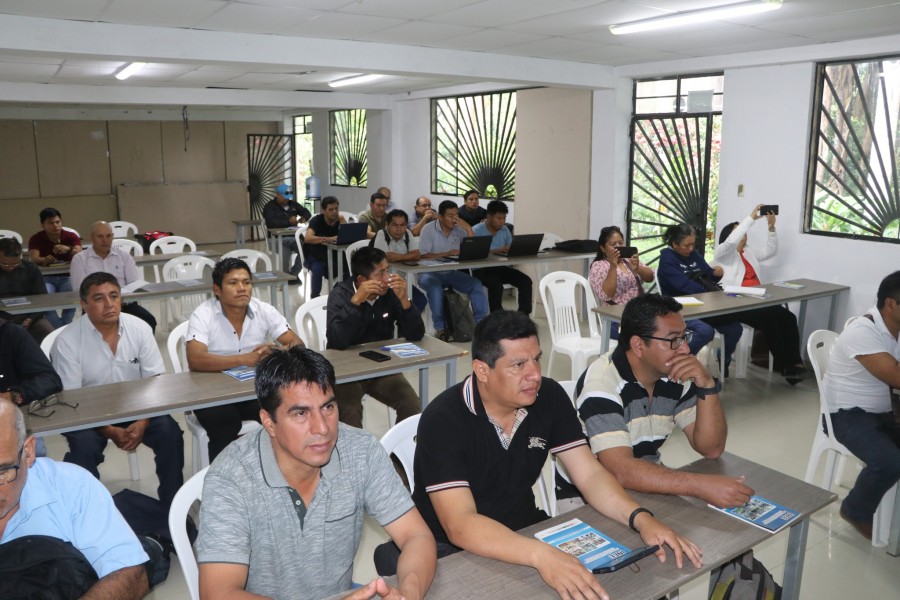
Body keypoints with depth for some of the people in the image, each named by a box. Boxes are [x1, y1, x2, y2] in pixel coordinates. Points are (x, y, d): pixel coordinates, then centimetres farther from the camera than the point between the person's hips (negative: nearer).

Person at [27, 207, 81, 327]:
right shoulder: (36, 239, 0)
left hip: (67, 276, 0)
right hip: (46, 278, 0)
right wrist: (43, 260, -41)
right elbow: (33, 259, -16)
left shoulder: (71, 236, 0)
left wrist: (69, 249, -40)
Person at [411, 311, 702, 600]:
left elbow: (590, 475, -6)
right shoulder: (443, 420, -23)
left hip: (525, 532, 5)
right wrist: (541, 555, -45)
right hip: (454, 549, -5)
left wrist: (641, 518, -24)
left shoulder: (549, 397, -7)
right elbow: (459, 525, -31)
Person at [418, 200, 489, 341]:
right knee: (435, 287, -36)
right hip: (431, 273, -4)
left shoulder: (460, 229, 4)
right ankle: (440, 328, -29)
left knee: (477, 285, -16)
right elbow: (423, 255, -16)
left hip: (452, 273, 4)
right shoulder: (429, 230, -7)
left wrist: (468, 228, -11)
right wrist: (447, 253, -24)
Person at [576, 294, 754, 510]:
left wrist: (706, 385, -18)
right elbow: (622, 471, -33)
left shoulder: (675, 374, -4)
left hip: (648, 487, 7)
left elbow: (711, 448, -4)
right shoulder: (601, 383, -24)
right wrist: (702, 485, -38)